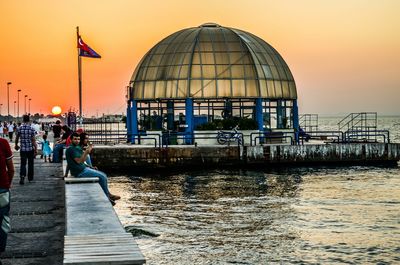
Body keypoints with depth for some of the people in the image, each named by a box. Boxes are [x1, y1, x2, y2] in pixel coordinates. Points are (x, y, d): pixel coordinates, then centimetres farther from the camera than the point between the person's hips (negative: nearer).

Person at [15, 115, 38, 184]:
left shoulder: (20, 128, -3)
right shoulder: (31, 128, -9)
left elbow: (17, 138, 8)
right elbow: (33, 140, -11)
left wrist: (16, 145, 27)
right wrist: (36, 149, -8)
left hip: (23, 149, 1)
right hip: (30, 149, 0)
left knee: (23, 164, 1)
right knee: (30, 163, 15)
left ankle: (22, 176, -20)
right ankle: (30, 177, 25)